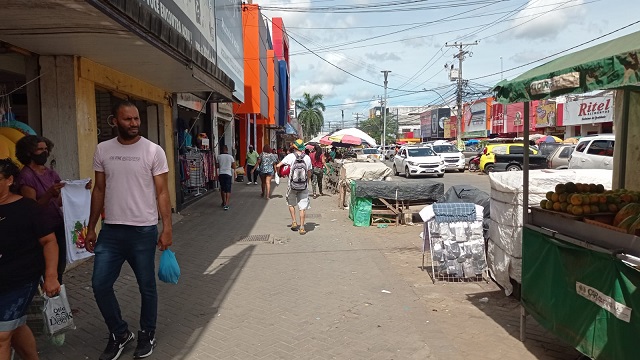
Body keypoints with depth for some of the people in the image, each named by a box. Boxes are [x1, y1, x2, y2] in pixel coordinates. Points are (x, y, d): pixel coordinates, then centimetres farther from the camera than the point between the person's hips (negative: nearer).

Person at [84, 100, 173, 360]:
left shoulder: (153, 151, -6)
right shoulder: (102, 150, 5)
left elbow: (162, 192, -6)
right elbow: (99, 190, 10)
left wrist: (167, 228, -12)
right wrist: (91, 229, 10)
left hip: (143, 231, -3)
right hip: (111, 231, 4)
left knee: (146, 287, 8)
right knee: (100, 284, 5)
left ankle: (147, 335, 29)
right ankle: (120, 333, 27)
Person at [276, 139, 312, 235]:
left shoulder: (290, 157, -9)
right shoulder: (307, 158, -3)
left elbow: (278, 166, -13)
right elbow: (309, 173, 6)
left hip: (292, 185, -1)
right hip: (304, 186, 1)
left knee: (291, 204, 22)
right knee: (302, 207, 6)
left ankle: (294, 222, 20)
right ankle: (302, 228, 7)